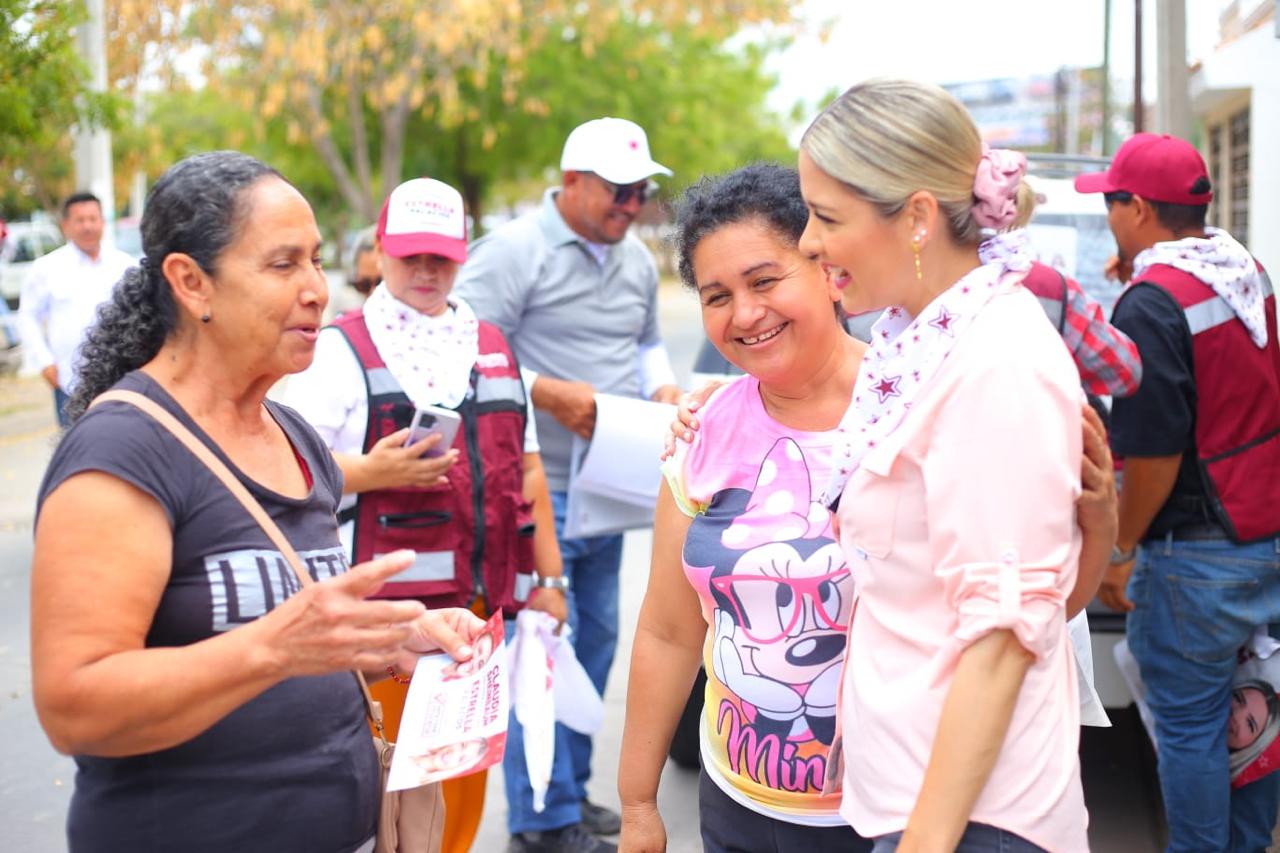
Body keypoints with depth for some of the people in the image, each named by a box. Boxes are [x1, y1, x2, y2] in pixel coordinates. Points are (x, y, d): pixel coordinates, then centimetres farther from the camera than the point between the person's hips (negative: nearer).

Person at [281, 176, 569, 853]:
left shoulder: (492, 347, 17)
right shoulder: (341, 348, 0)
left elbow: (527, 471, 18)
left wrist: (547, 579, 14)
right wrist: (371, 473, -23)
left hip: (478, 597, 5)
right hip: (384, 603, -5)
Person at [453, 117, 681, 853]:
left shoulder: (637, 261, 12)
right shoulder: (514, 252, -11)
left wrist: (660, 386, 4)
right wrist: (550, 394, -23)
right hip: (537, 484, -8)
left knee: (597, 637, 15)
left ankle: (571, 789, 30)